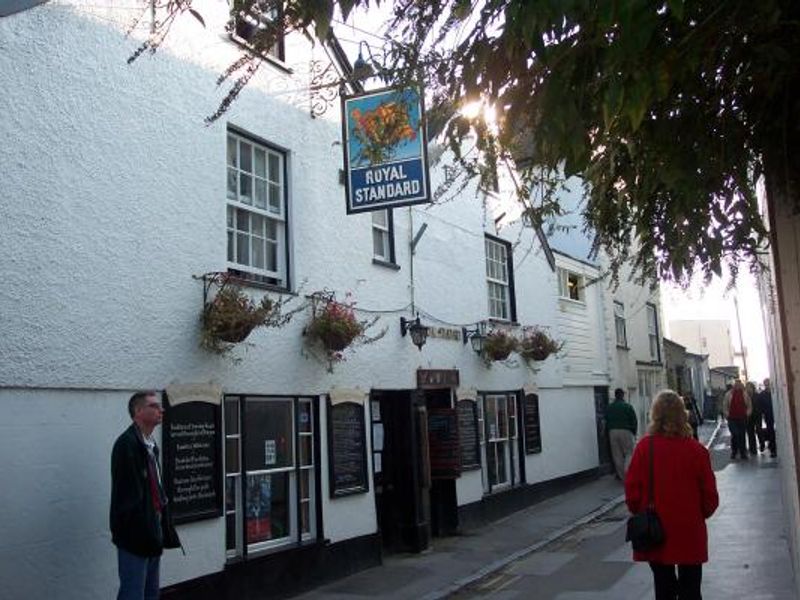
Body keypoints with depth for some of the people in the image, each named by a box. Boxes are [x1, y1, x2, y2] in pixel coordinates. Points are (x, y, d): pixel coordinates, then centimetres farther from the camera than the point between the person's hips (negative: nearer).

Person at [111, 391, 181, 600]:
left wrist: (163, 530, 12)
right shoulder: (126, 444, -14)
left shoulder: (150, 445, 14)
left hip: (151, 534, 9)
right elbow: (126, 494, -20)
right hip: (135, 536, -9)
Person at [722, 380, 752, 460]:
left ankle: (742, 453, 14)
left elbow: (749, 405, 12)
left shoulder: (745, 394, 6)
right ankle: (733, 452, 6)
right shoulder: (728, 394, 0)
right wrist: (727, 414, 0)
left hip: (742, 418, 2)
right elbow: (725, 406, 5)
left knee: (742, 435, 6)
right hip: (732, 419, -2)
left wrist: (747, 414, 4)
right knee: (734, 435, -8)